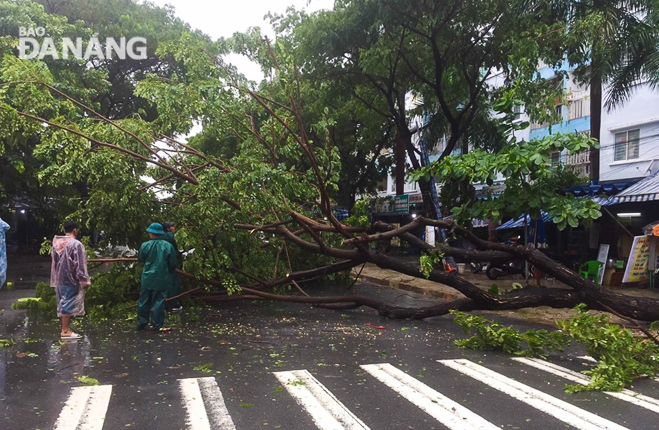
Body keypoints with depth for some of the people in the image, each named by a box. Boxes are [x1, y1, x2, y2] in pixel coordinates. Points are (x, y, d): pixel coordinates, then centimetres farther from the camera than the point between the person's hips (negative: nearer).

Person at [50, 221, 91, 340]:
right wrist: (84, 280, -12)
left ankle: (65, 328, 20)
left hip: (59, 278, 8)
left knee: (63, 303, 14)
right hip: (71, 279, -8)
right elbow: (80, 264, -17)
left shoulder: (57, 242, 9)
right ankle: (65, 331, -2)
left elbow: (54, 261, 14)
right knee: (69, 304, -4)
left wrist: (56, 277, 20)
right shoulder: (76, 244, -16)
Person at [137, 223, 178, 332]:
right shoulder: (168, 246, -11)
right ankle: (157, 326, 8)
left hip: (147, 279, 1)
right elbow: (173, 264, -3)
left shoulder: (145, 245, -9)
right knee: (158, 302, 6)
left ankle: (141, 324, 23)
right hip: (162, 280, -1)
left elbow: (140, 258, 8)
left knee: (144, 302, 14)